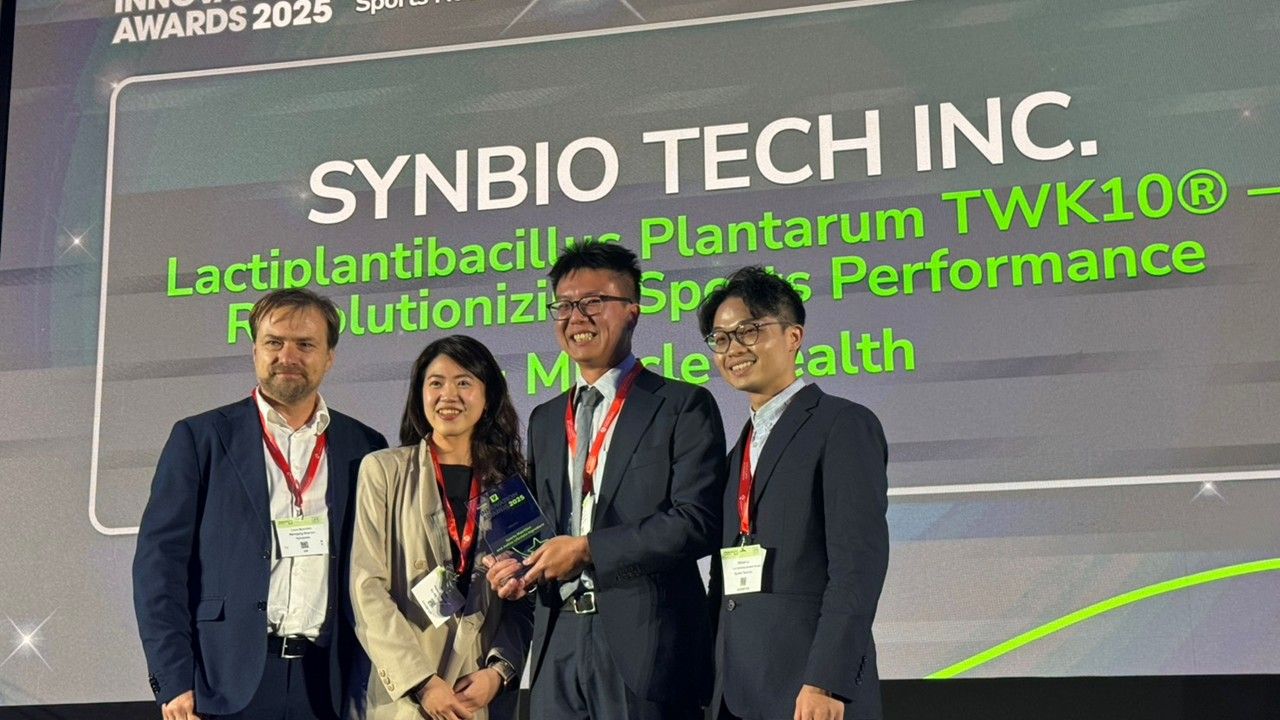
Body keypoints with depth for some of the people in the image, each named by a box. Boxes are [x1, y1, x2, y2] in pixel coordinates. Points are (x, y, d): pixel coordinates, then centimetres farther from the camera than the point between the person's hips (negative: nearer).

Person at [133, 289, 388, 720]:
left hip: (325, 684, 2)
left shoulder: (364, 448, 11)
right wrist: (173, 681, -7)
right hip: (226, 682, -1)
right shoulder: (201, 438, 6)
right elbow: (160, 560, 1)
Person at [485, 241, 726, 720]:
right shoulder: (545, 420, 19)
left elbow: (697, 521, -11)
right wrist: (521, 564, 2)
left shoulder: (683, 406, -1)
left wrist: (587, 549, -13)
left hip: (647, 647, -5)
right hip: (558, 642, 5)